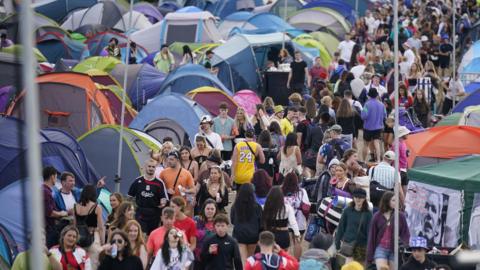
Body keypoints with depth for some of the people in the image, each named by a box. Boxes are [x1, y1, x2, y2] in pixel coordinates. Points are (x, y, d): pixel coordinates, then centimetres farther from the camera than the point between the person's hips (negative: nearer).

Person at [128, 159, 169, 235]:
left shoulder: (159, 183, -1)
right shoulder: (138, 181, 4)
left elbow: (164, 197, -2)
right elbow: (130, 196, 12)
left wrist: (162, 203, -23)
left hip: (154, 214, 0)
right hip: (140, 213, 0)